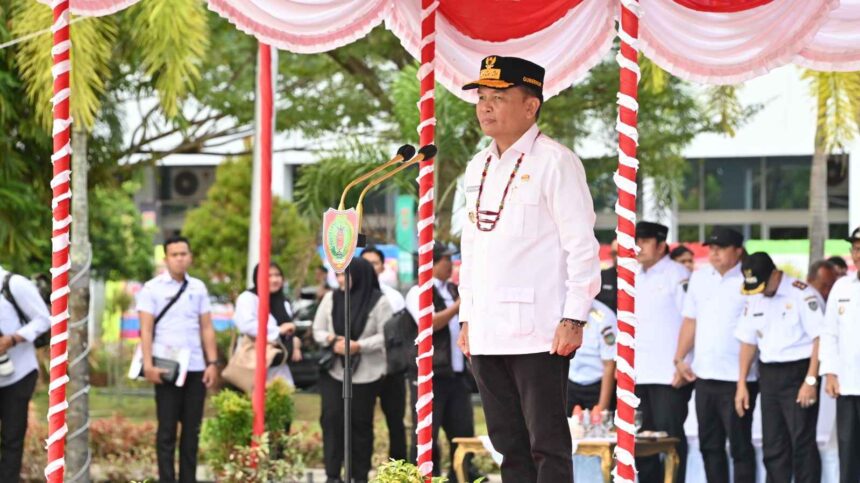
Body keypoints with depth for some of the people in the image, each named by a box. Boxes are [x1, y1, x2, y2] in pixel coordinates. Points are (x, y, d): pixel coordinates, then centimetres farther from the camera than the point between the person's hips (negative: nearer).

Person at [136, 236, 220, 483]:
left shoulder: (198, 288, 11)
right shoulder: (152, 288, 0)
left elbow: (207, 328, 12)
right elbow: (146, 330, -4)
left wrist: (212, 362, 4)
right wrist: (148, 364, -14)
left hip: (196, 368, 4)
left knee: (192, 429, 5)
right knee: (167, 429, -1)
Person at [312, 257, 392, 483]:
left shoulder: (378, 301, -2)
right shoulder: (331, 298, 9)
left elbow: (385, 336, -6)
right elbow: (318, 330, 10)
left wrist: (358, 345, -17)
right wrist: (332, 341, -10)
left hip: (366, 373, -3)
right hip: (333, 370, 3)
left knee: (361, 422, 2)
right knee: (332, 418, -7)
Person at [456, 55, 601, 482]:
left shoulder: (554, 162, -6)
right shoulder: (477, 168, 17)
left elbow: (582, 246, -9)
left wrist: (574, 319, -14)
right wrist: (467, 318, 17)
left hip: (538, 333, -8)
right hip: (487, 332, 8)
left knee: (547, 446, -6)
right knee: (509, 445, 11)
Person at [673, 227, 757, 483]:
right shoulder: (699, 278, 11)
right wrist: (680, 359, 8)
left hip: (736, 378, -6)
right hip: (704, 375, 6)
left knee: (740, 446, -2)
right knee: (709, 445, 12)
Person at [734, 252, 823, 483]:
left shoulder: (801, 294, -11)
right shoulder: (754, 299, 9)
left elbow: (819, 338, -14)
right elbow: (748, 342, 15)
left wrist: (811, 381, -17)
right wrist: (741, 384, 11)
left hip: (798, 372, -7)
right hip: (768, 375, 7)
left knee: (802, 444, -6)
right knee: (772, 445, 9)